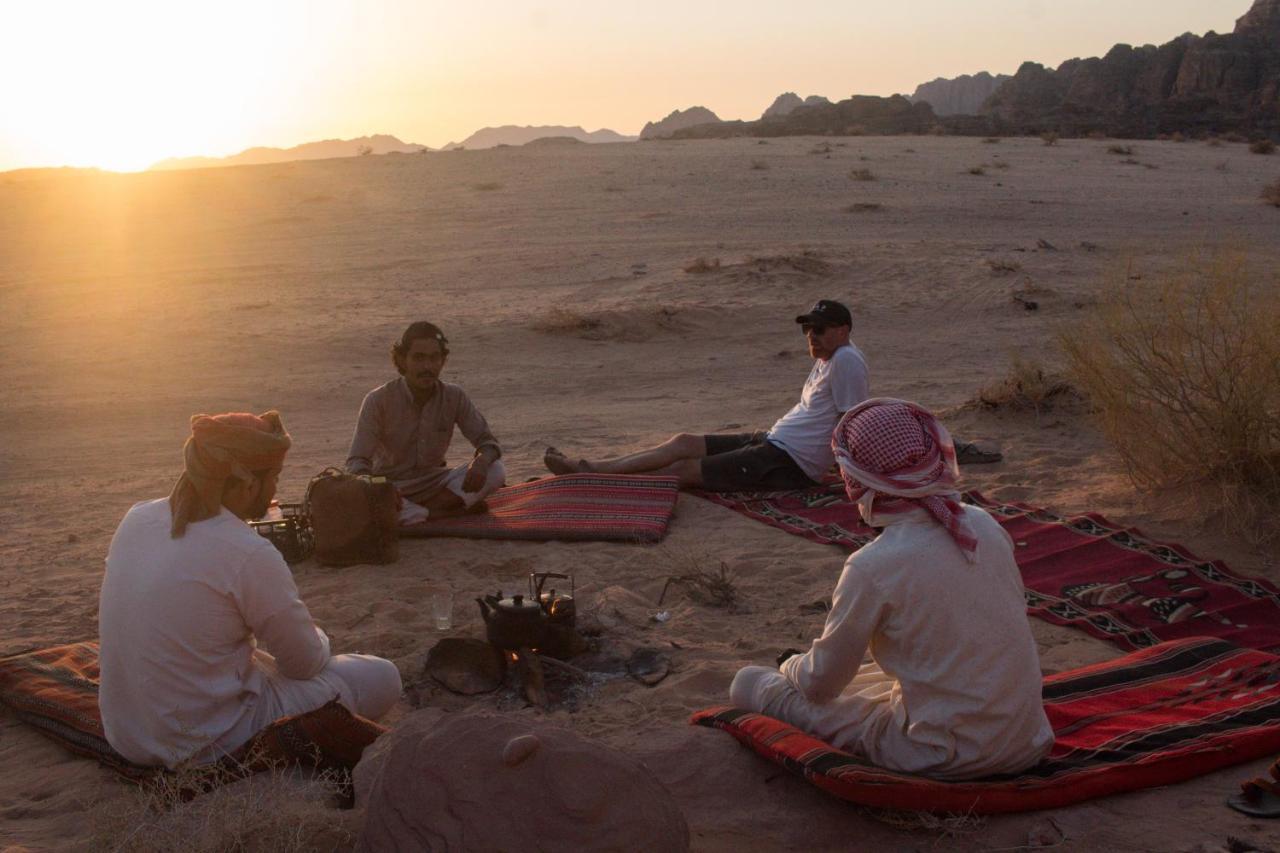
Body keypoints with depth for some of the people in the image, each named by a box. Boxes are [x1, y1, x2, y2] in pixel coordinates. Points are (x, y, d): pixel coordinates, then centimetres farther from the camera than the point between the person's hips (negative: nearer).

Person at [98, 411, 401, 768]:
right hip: (204, 748, -8)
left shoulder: (137, 518, -4)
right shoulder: (249, 556, -24)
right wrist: (317, 638, 12)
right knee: (382, 679, -1)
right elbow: (308, 662, -10)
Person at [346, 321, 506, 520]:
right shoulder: (378, 401, -13)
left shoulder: (455, 397, -6)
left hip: (434, 484, 3)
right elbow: (357, 463, -16)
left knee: (496, 471, -22)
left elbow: (488, 443, -3)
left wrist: (481, 461, -29)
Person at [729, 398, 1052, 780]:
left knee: (750, 683, 1)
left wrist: (791, 666, 16)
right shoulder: (984, 525, -3)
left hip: (948, 757, -7)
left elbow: (820, 684, -8)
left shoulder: (873, 567, -21)